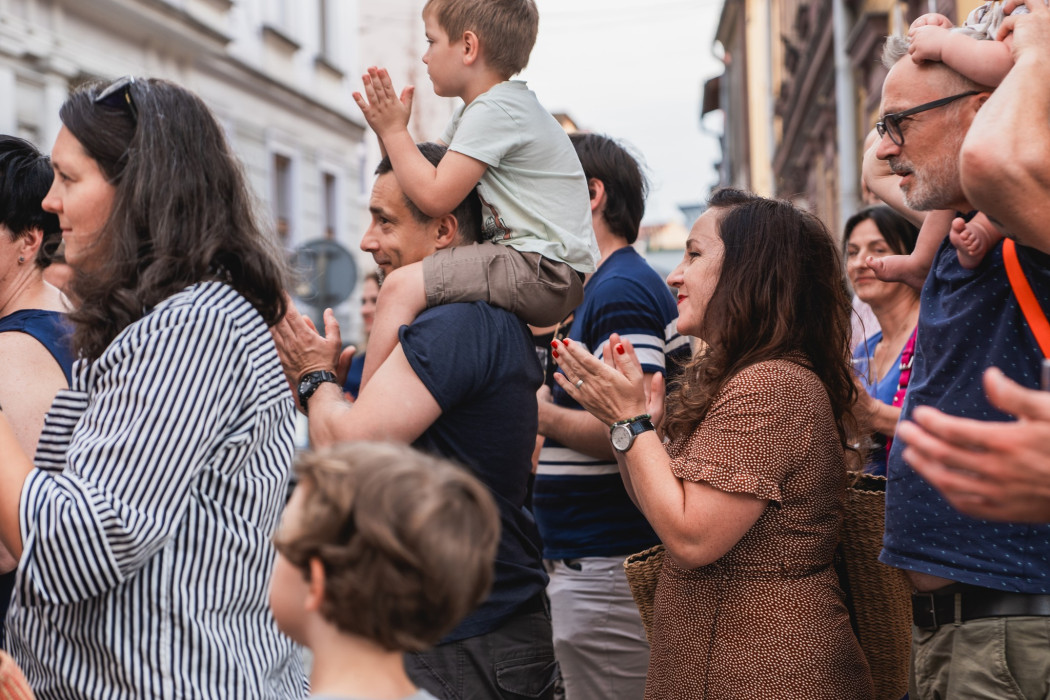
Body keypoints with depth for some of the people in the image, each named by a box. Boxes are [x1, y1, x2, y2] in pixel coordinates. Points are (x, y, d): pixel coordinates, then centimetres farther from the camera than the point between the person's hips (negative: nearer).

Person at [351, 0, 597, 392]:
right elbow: (429, 174, 20)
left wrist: (395, 129, -9)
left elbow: (434, 197, -21)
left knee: (401, 287, -22)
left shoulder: (495, 110, -15)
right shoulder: (474, 111, 18)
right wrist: (386, 130, 6)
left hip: (546, 271, -12)